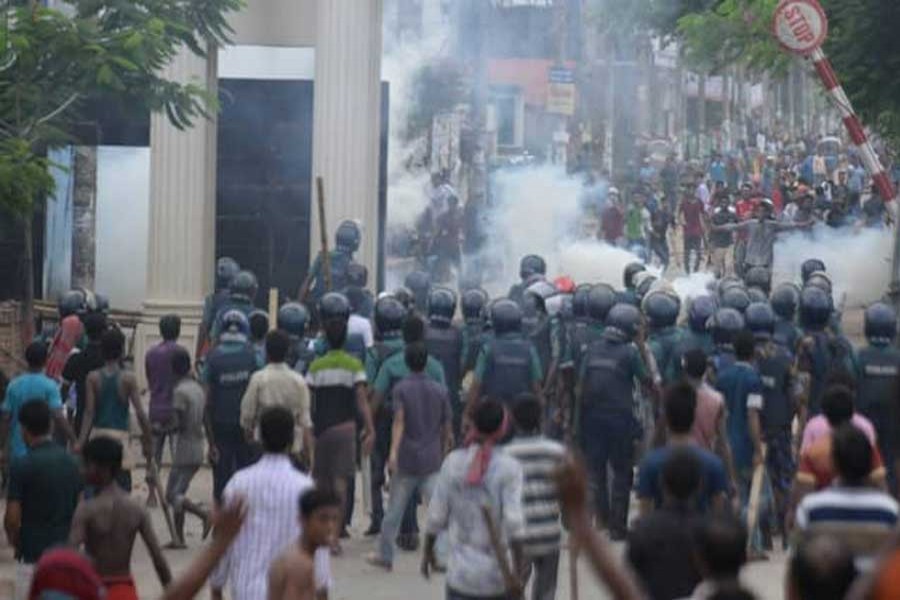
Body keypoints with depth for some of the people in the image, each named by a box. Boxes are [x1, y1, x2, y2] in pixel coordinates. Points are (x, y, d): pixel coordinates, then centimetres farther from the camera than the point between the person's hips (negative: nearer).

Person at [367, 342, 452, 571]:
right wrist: (443, 451, 22)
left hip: (406, 460, -1)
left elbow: (399, 421, -17)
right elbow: (447, 427, 7)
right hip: (432, 460, 1)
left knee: (394, 510, 11)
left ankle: (385, 555, 22)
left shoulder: (401, 389, -3)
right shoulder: (440, 391, 4)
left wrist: (393, 452, -25)